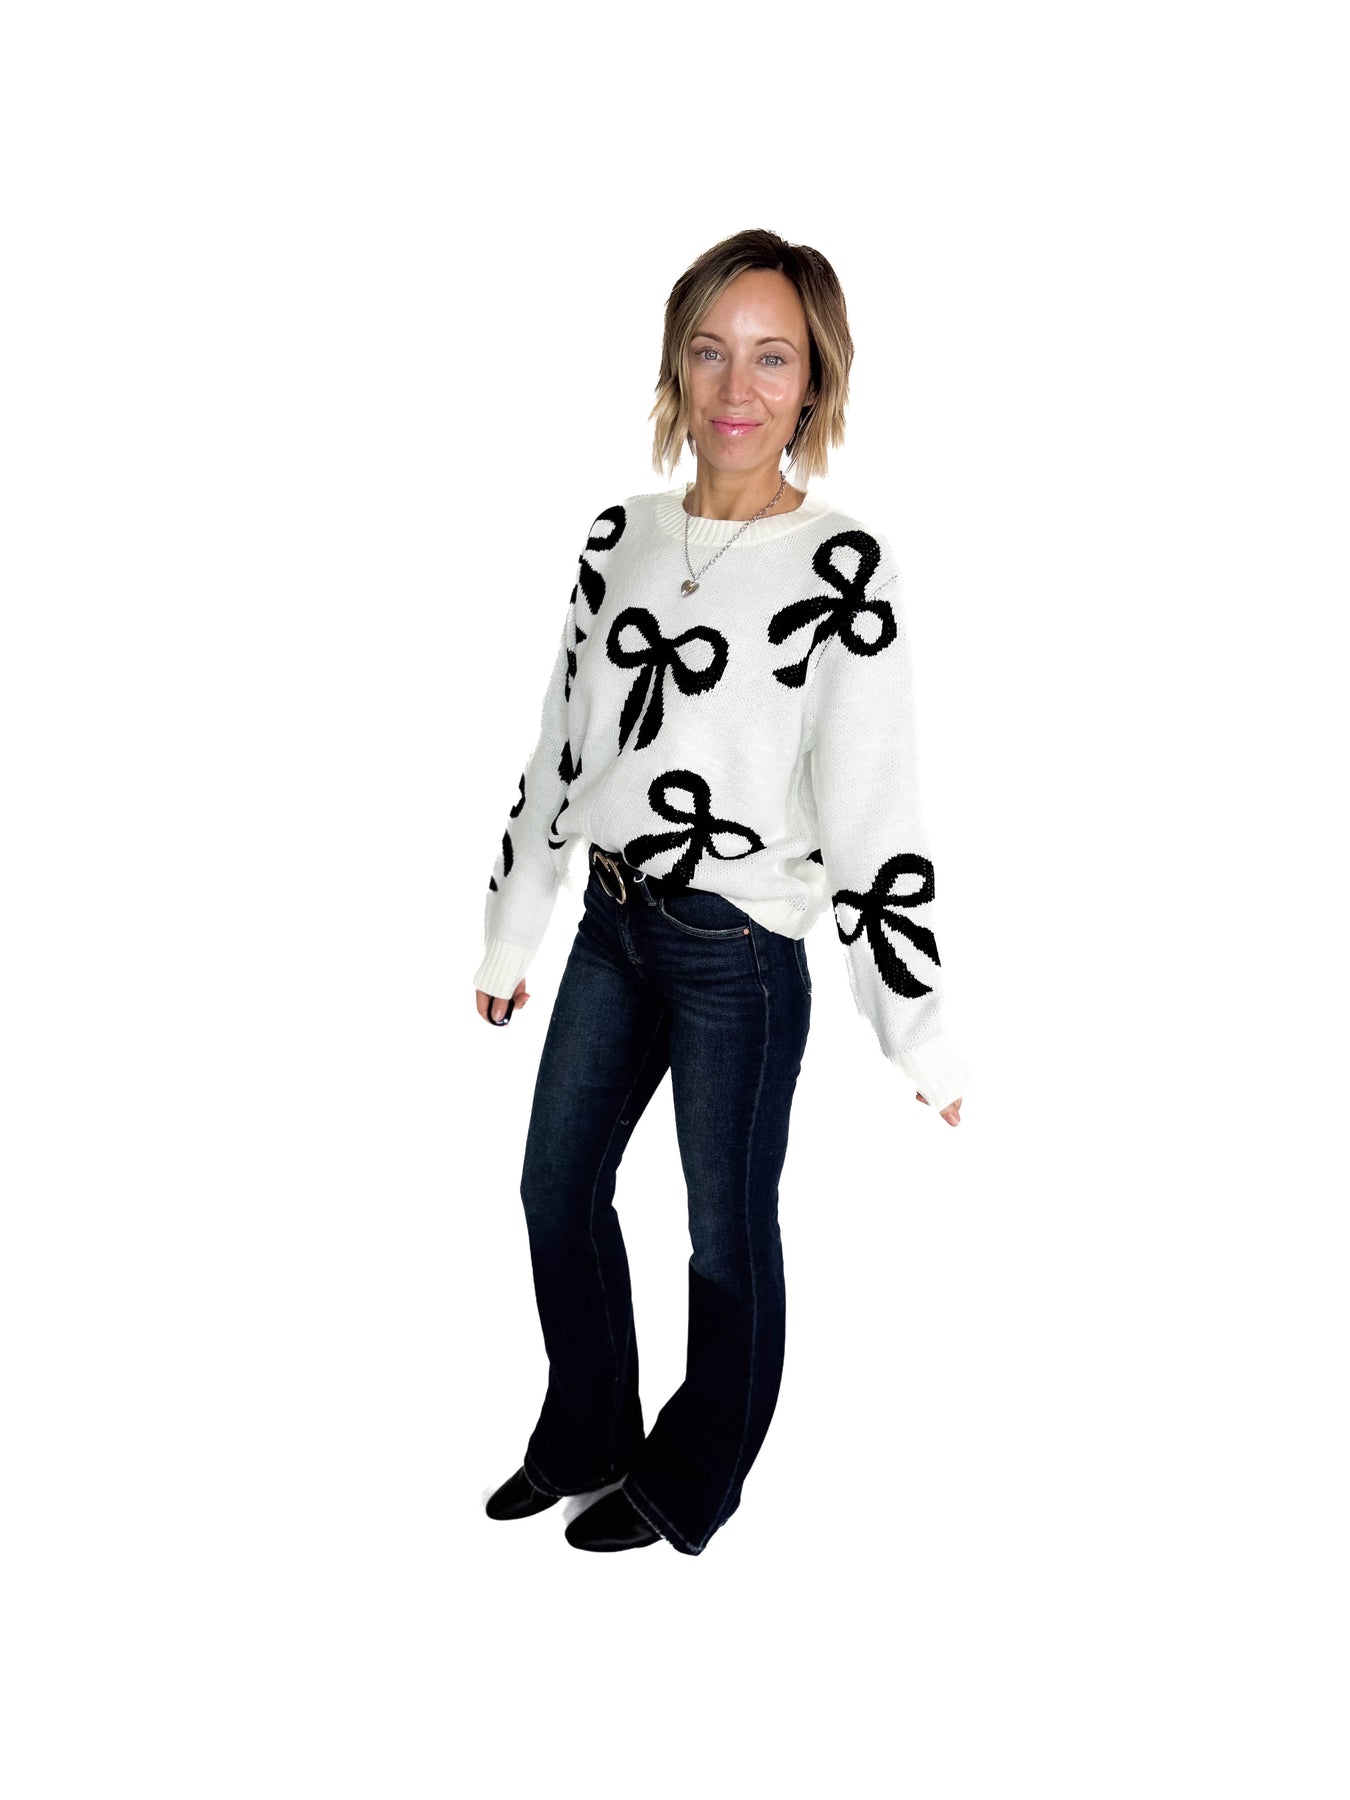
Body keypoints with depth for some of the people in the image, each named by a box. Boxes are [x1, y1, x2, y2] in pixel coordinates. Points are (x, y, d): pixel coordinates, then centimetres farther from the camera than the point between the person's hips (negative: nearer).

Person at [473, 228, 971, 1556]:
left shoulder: (839, 566, -13)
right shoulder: (622, 536, 4)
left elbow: (875, 808, -14)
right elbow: (560, 748, 11)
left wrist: (920, 1032, -13)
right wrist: (511, 937, 16)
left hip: (740, 953, -6)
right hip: (612, 925, 6)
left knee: (726, 1231, 9)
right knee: (558, 1182, 17)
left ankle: (688, 1486, 34)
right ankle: (584, 1438, 41)